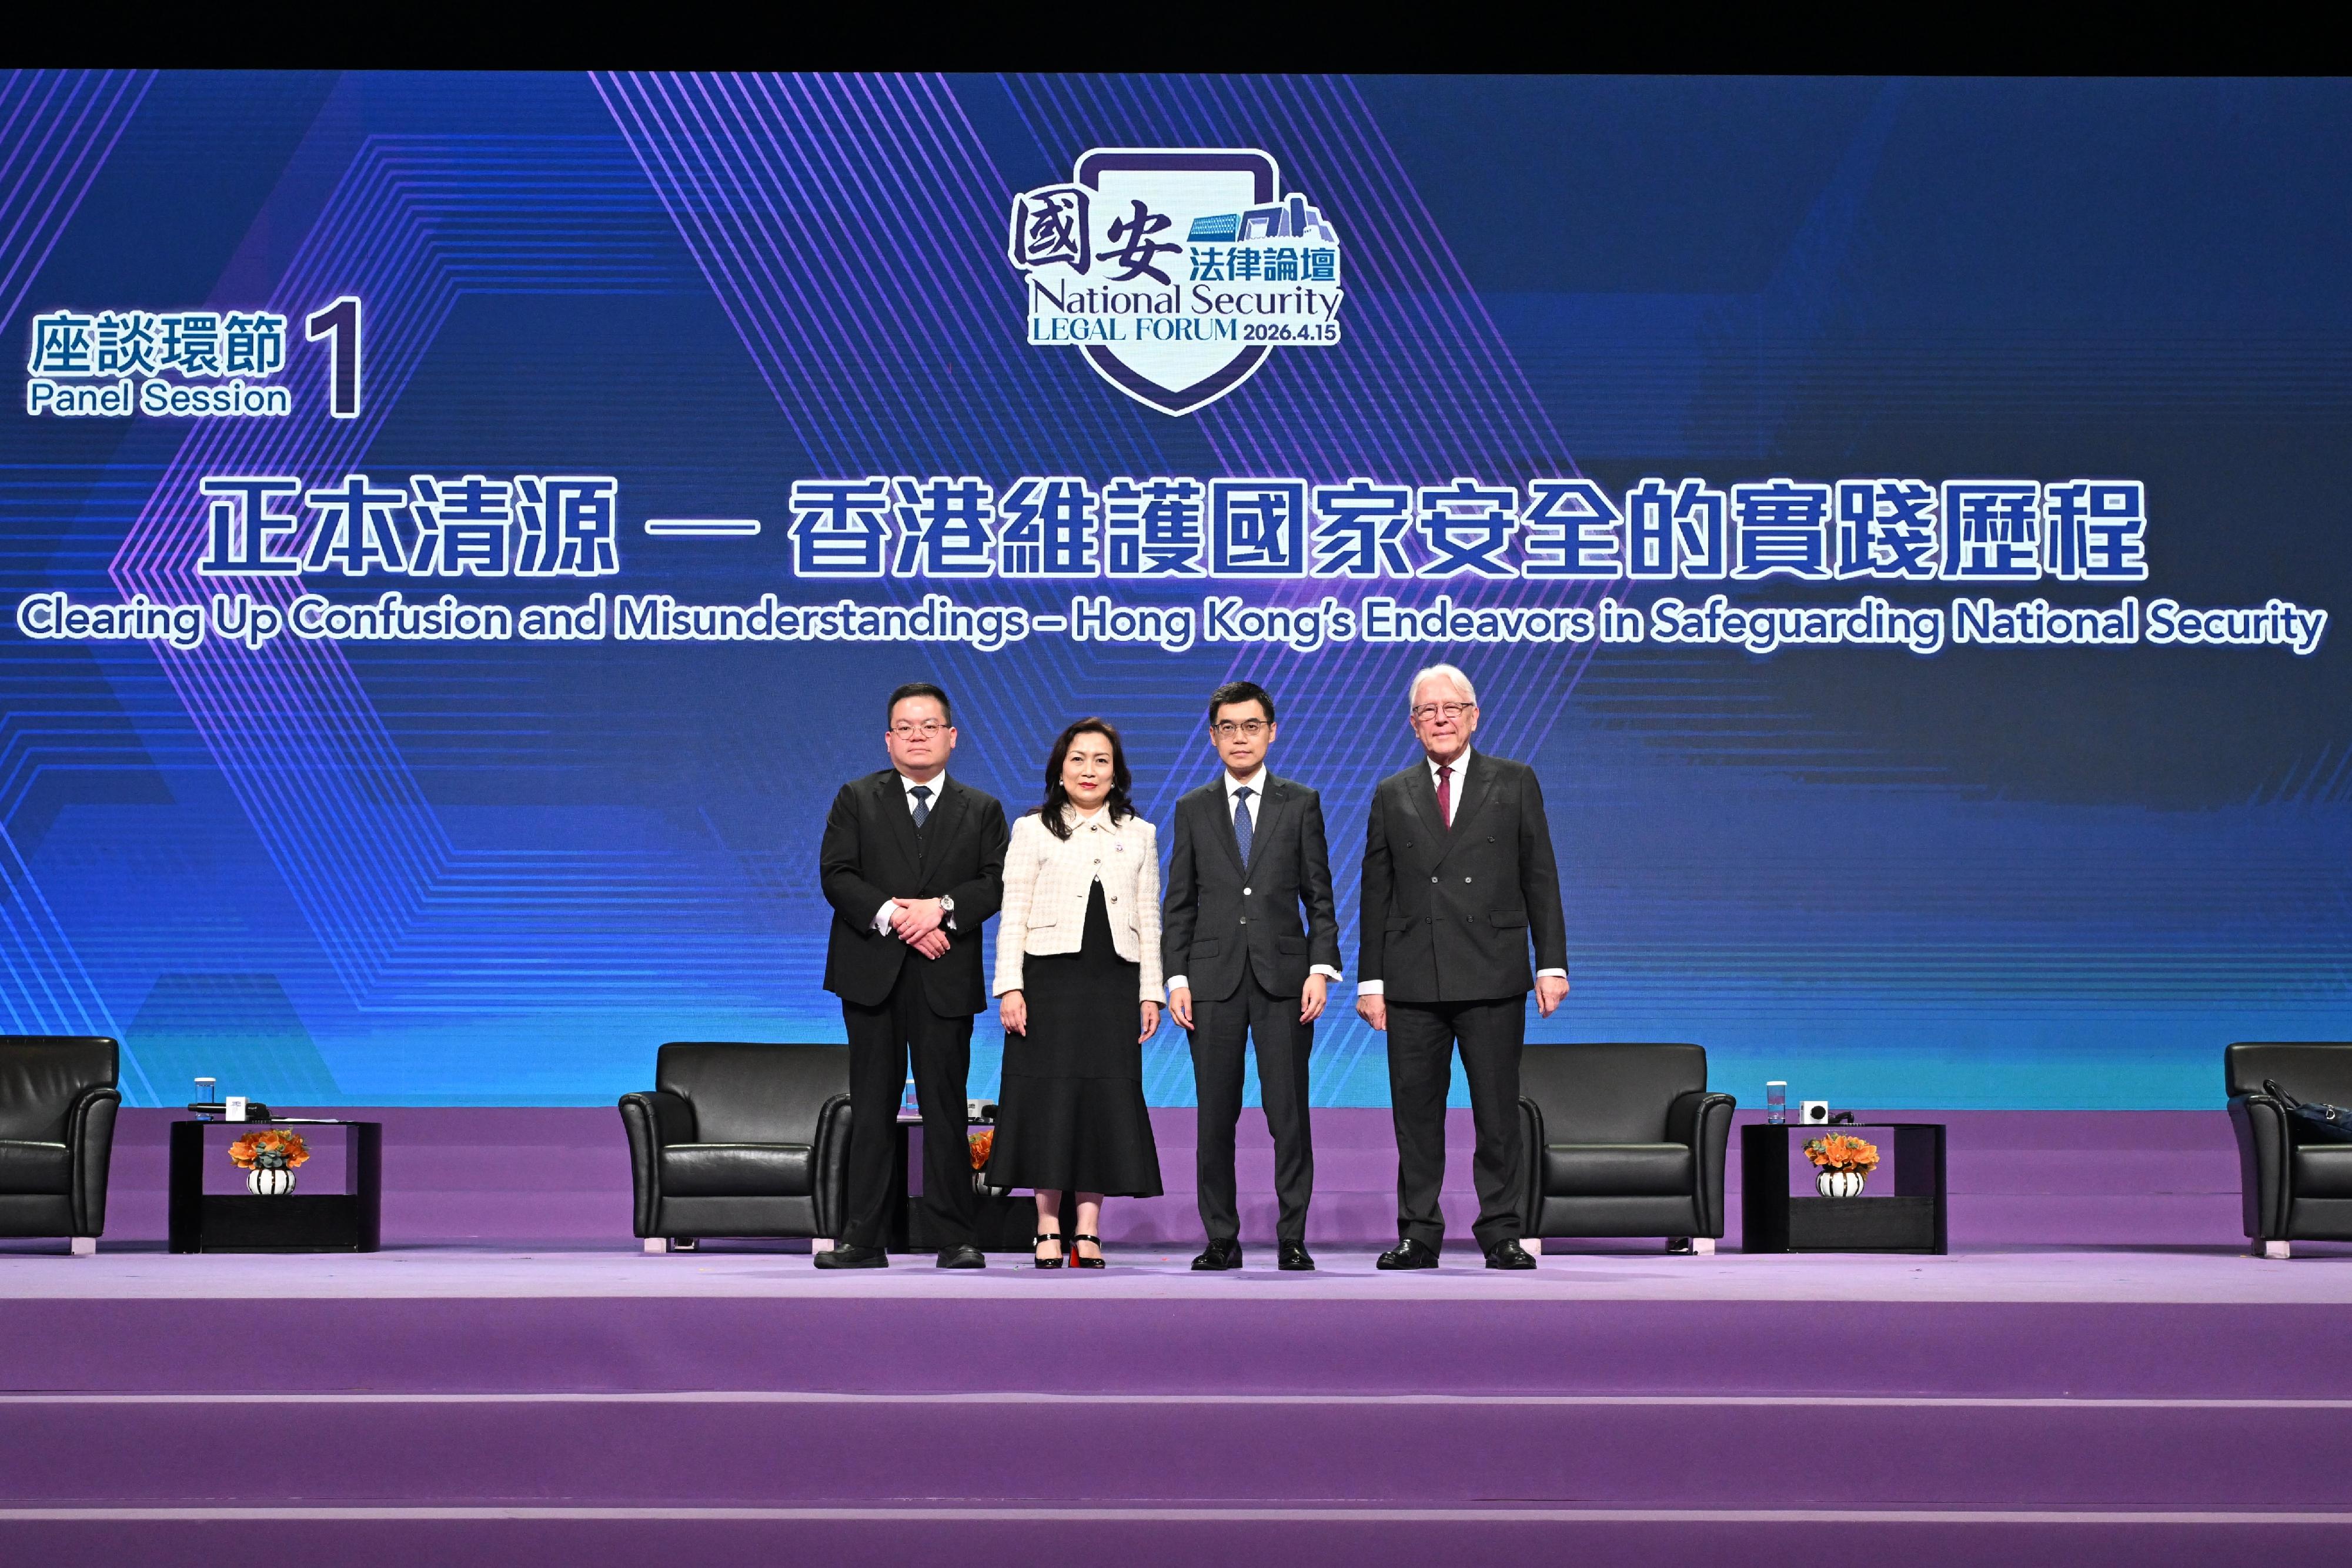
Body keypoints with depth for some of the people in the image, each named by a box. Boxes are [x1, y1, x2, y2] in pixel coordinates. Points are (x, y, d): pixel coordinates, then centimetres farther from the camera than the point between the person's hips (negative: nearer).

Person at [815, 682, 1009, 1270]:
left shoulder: (982, 810, 12)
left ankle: (955, 1237, 4)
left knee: (945, 1106, 0)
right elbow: (835, 875, -1)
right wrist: (891, 915, -15)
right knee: (871, 1107, 2)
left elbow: (996, 882, 0)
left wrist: (941, 907, -17)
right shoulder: (856, 799, 11)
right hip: (872, 972, 0)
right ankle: (862, 1238, 5)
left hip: (946, 977, 0)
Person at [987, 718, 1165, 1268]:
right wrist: (1010, 987, -7)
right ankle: (1049, 1229, 3)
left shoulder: (1139, 835, 14)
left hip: (1115, 981, 2)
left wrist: (1150, 992, 4)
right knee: (1049, 1097, -3)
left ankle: (1088, 1232, 4)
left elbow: (1149, 920, 12)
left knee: (1107, 1098, -1)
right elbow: (1013, 915, 2)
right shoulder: (1033, 830, 7)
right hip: (1049, 977, -2)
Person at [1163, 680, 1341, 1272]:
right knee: (1216, 1117, 2)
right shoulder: (1193, 809, 11)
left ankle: (1293, 1239, 4)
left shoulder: (1301, 804, 8)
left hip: (1283, 978, -1)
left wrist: (1321, 968, -6)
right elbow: (1179, 904, 9)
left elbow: (1319, 896, 6)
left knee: (1289, 1113, -3)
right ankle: (1222, 1240, 9)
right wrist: (1176, 978, 0)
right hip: (1214, 978, 1)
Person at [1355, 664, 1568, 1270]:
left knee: (1498, 1112, 1)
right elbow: (1376, 894, 11)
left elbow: (1540, 879, 6)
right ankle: (1419, 1233, 11)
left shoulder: (1515, 783, 8)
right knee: (1416, 1113, 3)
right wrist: (1371, 979, 5)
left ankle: (1501, 1233, 8)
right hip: (1414, 981, 1)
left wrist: (1552, 963, -1)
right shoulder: (1392, 796, 12)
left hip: (1493, 976, -1)